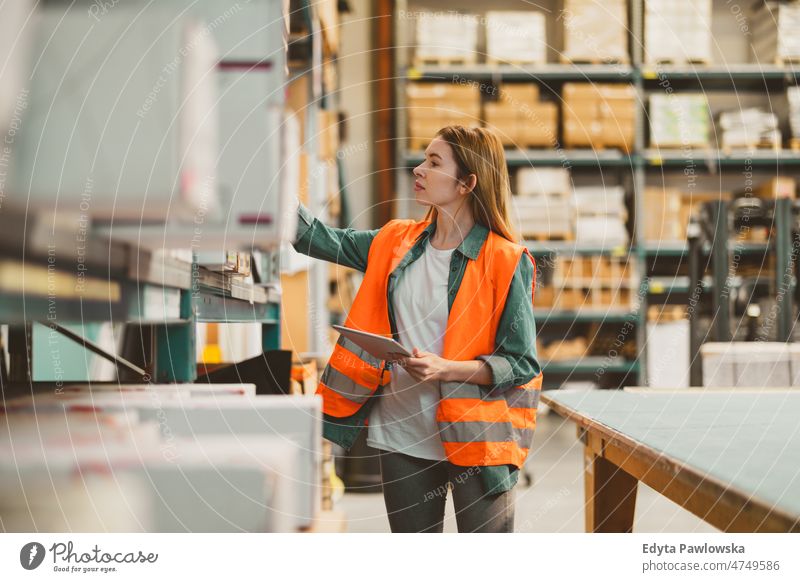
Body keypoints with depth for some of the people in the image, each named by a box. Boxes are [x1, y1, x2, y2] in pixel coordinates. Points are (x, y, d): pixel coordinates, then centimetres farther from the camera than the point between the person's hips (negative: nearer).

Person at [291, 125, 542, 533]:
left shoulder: (507, 262, -9)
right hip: (403, 441, 5)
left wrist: (446, 369, -22)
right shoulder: (396, 244, 8)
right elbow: (313, 236, 10)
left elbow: (521, 364, -10)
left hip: (475, 442, -5)